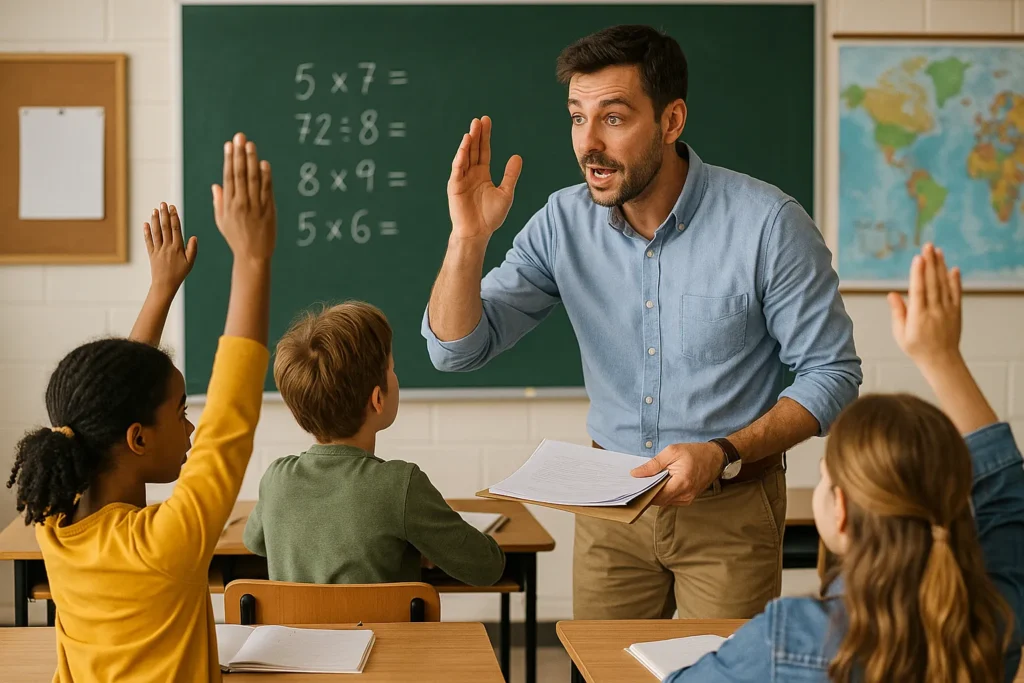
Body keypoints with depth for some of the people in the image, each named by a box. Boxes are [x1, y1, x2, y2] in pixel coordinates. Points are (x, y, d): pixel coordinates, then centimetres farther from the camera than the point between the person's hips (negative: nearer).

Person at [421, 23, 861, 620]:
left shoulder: (767, 223, -17)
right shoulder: (565, 223, -5)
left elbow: (832, 374, -11)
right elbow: (457, 350, -5)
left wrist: (723, 454, -24)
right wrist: (469, 237, -22)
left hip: (731, 507, -3)